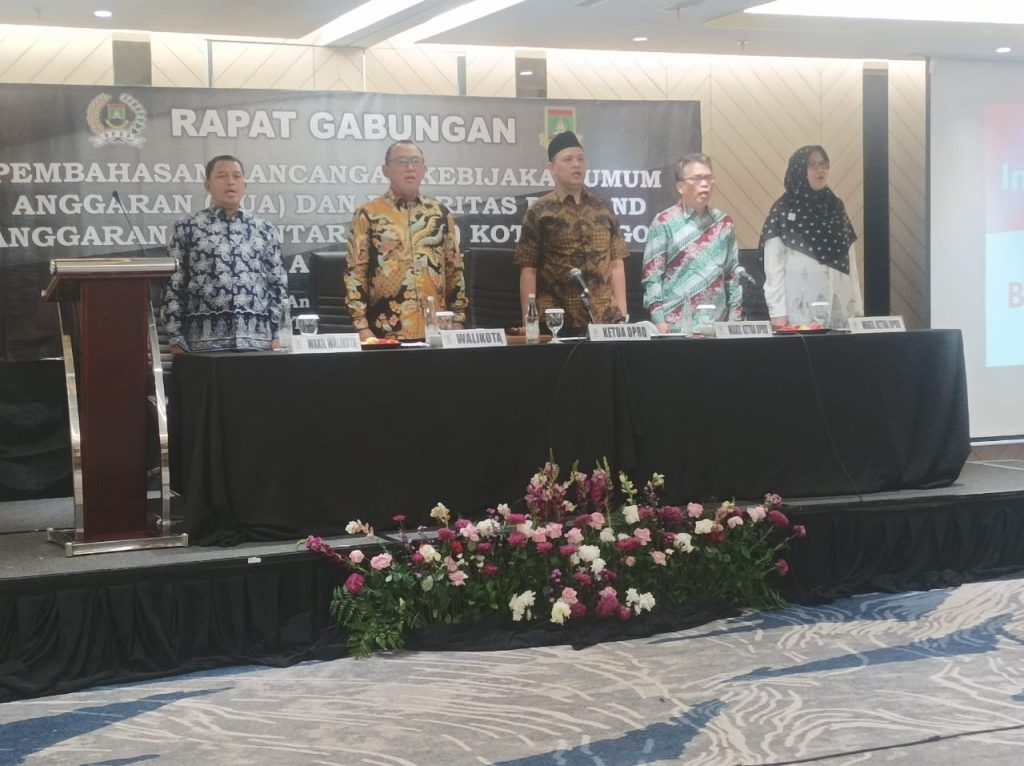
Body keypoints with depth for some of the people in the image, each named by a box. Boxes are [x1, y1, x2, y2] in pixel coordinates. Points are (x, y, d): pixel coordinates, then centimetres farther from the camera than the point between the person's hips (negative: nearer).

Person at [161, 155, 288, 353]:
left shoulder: (264, 230, 13)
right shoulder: (187, 228, 5)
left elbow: (278, 285, 14)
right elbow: (172, 285, 3)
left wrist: (277, 335, 6)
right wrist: (176, 339, -3)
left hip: (257, 339, 2)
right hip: (206, 339, -2)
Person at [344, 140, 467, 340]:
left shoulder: (440, 213, 10)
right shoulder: (368, 214, 0)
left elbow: (455, 270, 13)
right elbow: (355, 273, -2)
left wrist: (457, 321, 7)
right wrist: (362, 327, -9)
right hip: (387, 332, -3)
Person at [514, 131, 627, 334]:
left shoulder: (604, 209, 11)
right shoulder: (539, 212, 0)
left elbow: (616, 264, 12)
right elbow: (528, 270, -2)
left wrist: (622, 314, 5)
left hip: (604, 319, 3)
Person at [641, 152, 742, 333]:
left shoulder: (723, 222, 11)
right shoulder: (664, 223, -2)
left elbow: (733, 275, 13)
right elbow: (652, 275, -5)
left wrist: (735, 317, 6)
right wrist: (659, 321, -12)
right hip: (676, 325, -4)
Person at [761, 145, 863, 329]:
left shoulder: (836, 207, 12)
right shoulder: (783, 210, -1)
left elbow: (850, 260, 12)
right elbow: (773, 265, -5)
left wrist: (857, 308, 7)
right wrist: (778, 311, -12)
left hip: (838, 310, 4)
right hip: (800, 312, -4)